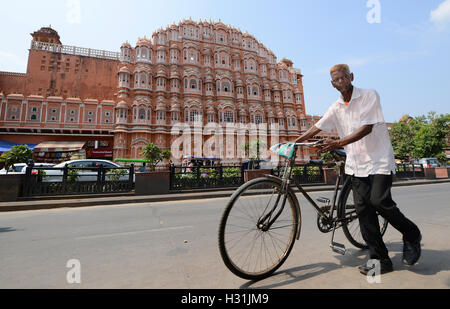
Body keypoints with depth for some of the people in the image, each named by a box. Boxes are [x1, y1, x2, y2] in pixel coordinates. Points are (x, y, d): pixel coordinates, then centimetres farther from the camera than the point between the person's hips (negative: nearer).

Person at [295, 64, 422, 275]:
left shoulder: (369, 96, -4)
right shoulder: (336, 108, 10)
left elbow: (366, 128, -15)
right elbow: (317, 128, 6)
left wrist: (338, 143, -25)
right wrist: (293, 142, -3)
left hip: (379, 160, -4)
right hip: (356, 164, 5)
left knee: (379, 201, -17)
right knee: (363, 209, 0)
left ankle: (412, 235, 15)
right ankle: (380, 260, 12)